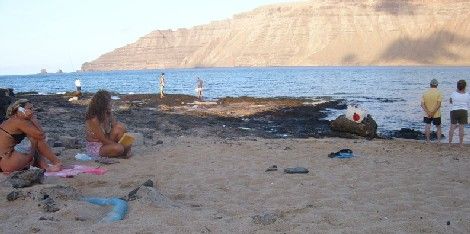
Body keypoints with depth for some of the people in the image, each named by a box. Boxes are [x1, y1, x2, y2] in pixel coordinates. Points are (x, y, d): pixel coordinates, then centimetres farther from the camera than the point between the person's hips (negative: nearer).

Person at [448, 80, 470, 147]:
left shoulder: (454, 94, -7)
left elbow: (450, 101, 10)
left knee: (452, 127, 7)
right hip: (463, 111, 0)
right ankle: (461, 143, 11)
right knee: (461, 128, 5)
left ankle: (449, 143, 12)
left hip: (454, 111, 0)